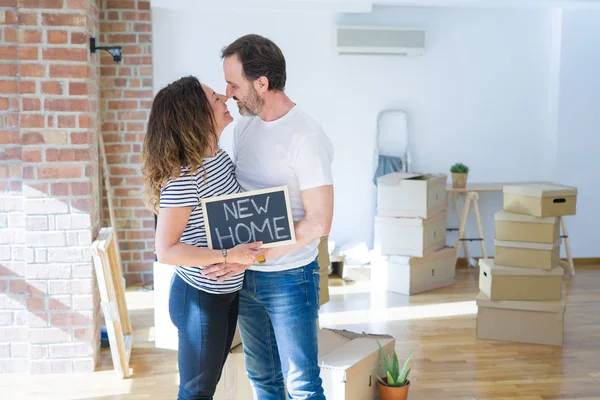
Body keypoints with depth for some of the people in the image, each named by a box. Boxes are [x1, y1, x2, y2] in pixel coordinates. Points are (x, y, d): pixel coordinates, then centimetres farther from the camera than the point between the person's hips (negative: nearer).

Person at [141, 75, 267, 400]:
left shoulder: (220, 156, 0)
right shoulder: (184, 176, -26)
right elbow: (166, 251, -26)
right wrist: (229, 256, -26)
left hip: (228, 292, 8)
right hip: (200, 297, -8)